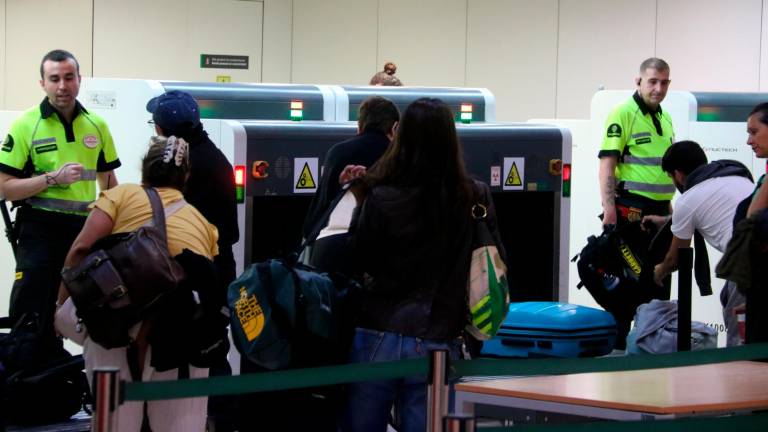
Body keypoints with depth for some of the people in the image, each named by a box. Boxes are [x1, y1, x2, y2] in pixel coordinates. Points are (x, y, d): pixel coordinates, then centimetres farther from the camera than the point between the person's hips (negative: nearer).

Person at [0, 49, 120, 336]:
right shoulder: (26, 126, -7)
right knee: (30, 318, -6)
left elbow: (109, 182, 18)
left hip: (84, 228, 5)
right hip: (40, 229, -4)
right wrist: (53, 178, -20)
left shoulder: (97, 126, 7)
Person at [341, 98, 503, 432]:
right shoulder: (476, 199, -4)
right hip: (438, 341, 2)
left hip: (379, 338, -1)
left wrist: (362, 199, 8)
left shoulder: (381, 200, -11)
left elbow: (363, 263, 1)